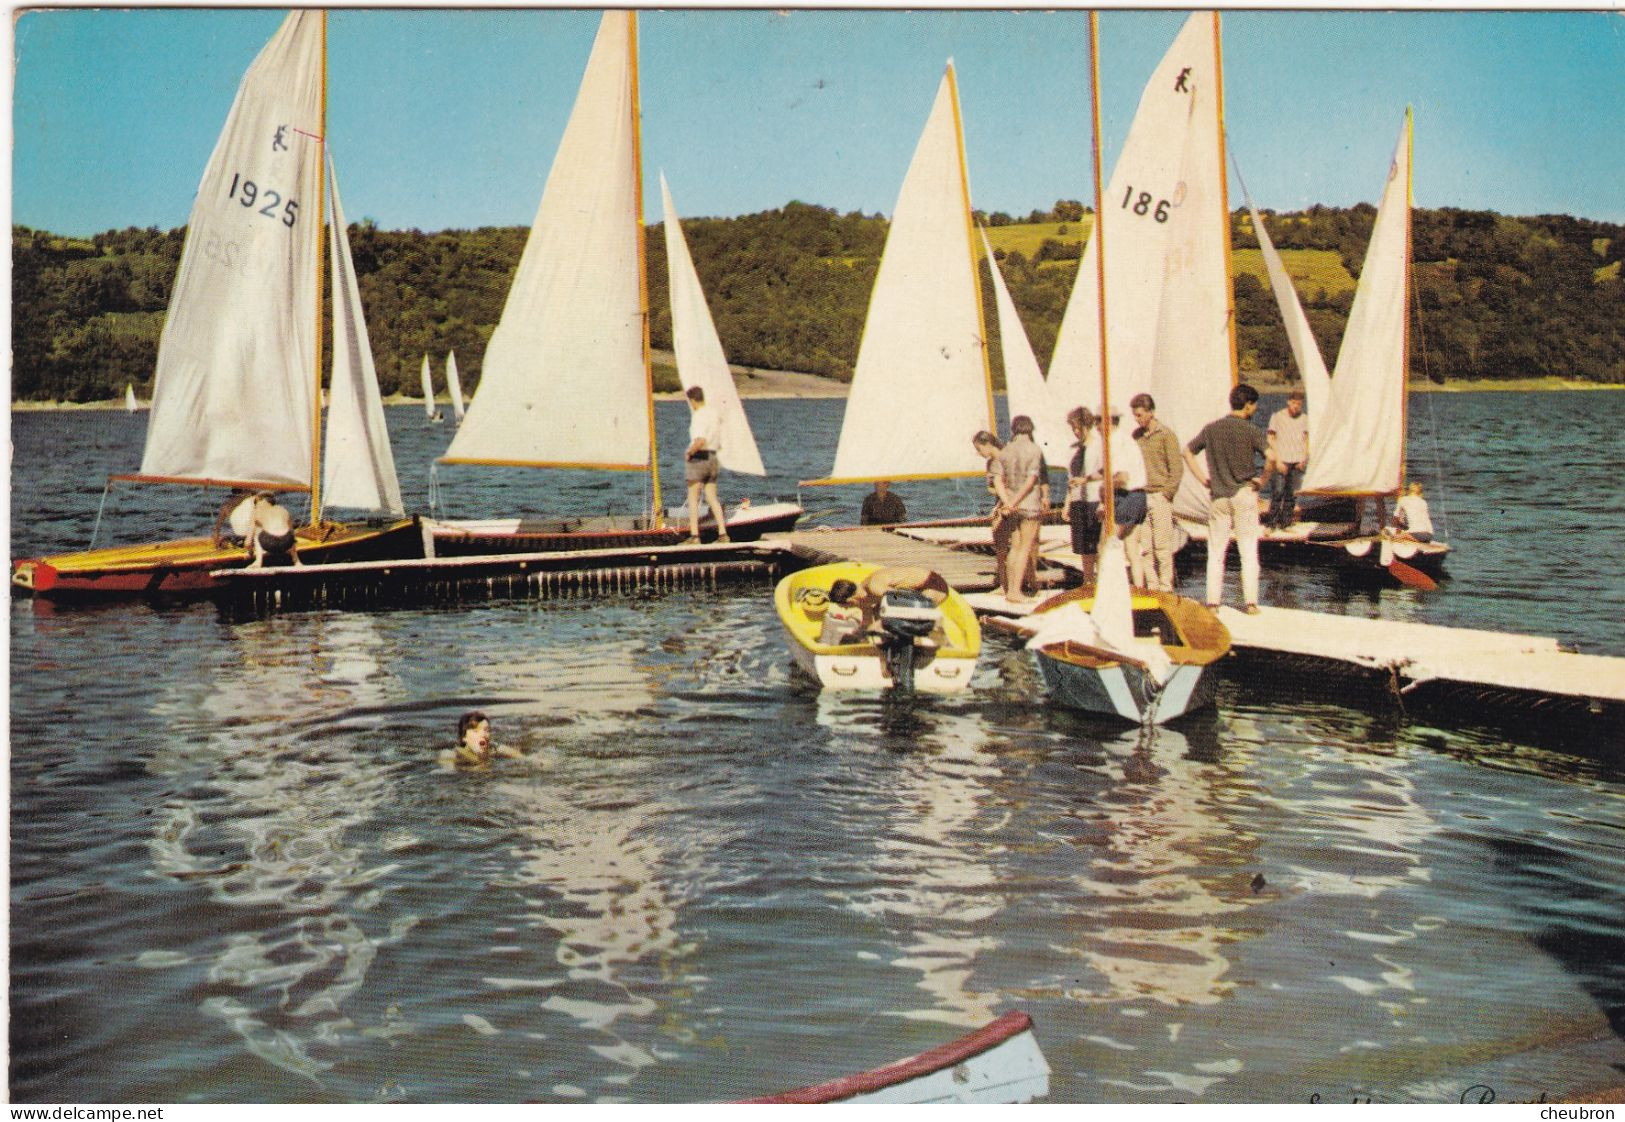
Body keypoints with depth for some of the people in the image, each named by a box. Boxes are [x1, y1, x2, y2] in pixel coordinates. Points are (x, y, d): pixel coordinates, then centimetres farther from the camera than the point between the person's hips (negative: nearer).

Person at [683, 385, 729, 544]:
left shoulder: (698, 416, -16)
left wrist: (689, 452, -13)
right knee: (712, 498, 10)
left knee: (693, 498, 0)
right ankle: (722, 533, 2)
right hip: (712, 457, 8)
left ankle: (694, 535, -2)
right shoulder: (715, 414, 11)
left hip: (698, 458, -8)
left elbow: (700, 441, -27)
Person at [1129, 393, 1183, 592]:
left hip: (1159, 498, -5)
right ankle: (1151, 585, 8)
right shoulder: (1135, 435, 13)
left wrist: (1166, 494, -10)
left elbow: (1177, 468, -5)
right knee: (1143, 547, 2)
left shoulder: (1166, 435, -3)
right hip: (1140, 498, 5)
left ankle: (1166, 587, 1)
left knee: (1162, 545, -5)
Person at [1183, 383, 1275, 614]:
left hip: (1219, 497, 3)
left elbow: (1188, 452, 10)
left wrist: (1204, 480, 10)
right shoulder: (1250, 430, -10)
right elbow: (1271, 457, -22)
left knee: (1216, 552, 9)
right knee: (1249, 551, 4)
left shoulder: (1211, 428, 4)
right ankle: (1251, 602, 2)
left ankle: (1212, 601, 6)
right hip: (1245, 494, -3)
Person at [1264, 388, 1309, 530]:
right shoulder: (1277, 416, 0)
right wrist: (1278, 461, -7)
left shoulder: (1304, 418, 11)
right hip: (1282, 461, -3)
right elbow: (1271, 439, -1)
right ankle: (1272, 523, -4)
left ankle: (1285, 523, 7)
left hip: (1298, 462, 4)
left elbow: (1306, 439, 17)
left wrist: (1304, 458, 3)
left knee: (1292, 494, 2)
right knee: (1278, 492, -10)